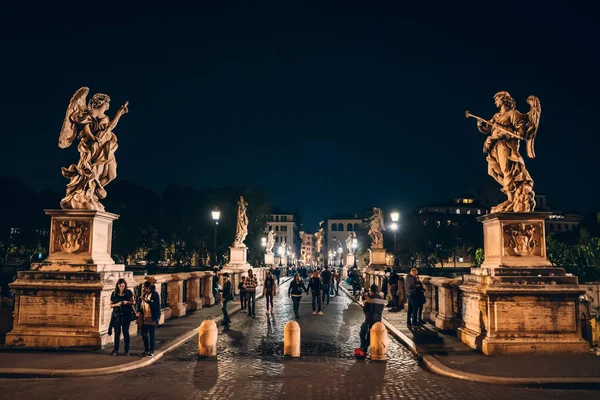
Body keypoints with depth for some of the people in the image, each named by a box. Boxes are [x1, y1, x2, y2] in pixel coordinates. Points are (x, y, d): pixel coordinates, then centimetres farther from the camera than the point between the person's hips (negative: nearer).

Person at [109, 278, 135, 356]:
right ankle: (115, 350, 15)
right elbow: (111, 305, 6)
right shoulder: (114, 294, 3)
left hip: (126, 315, -1)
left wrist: (127, 302, -16)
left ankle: (126, 350, 7)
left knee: (125, 332, -1)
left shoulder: (128, 292, 0)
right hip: (116, 315, 1)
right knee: (117, 332, 4)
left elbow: (133, 302, 4)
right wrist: (117, 304, -14)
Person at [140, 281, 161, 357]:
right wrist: (140, 312, 3)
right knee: (144, 334, 8)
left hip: (152, 318, -6)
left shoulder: (155, 294, -11)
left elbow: (157, 306, -19)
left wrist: (147, 301, -26)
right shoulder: (144, 294, 9)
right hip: (145, 318, 6)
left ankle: (151, 351, 10)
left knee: (152, 335, 1)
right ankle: (146, 350, 22)